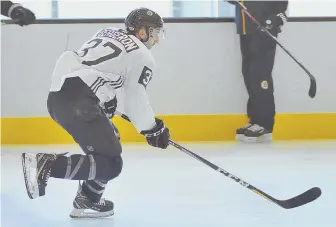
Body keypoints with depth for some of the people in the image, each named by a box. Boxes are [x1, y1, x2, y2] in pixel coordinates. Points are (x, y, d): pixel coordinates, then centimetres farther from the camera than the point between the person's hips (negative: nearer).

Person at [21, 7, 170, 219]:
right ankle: (46, 164, -21)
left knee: (109, 143, 26)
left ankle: (88, 201, 21)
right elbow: (135, 101, -1)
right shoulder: (143, 57, 2)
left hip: (59, 95, 10)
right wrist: (154, 129, 12)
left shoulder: (108, 33, 25)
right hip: (78, 102, -10)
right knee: (110, 163, -10)